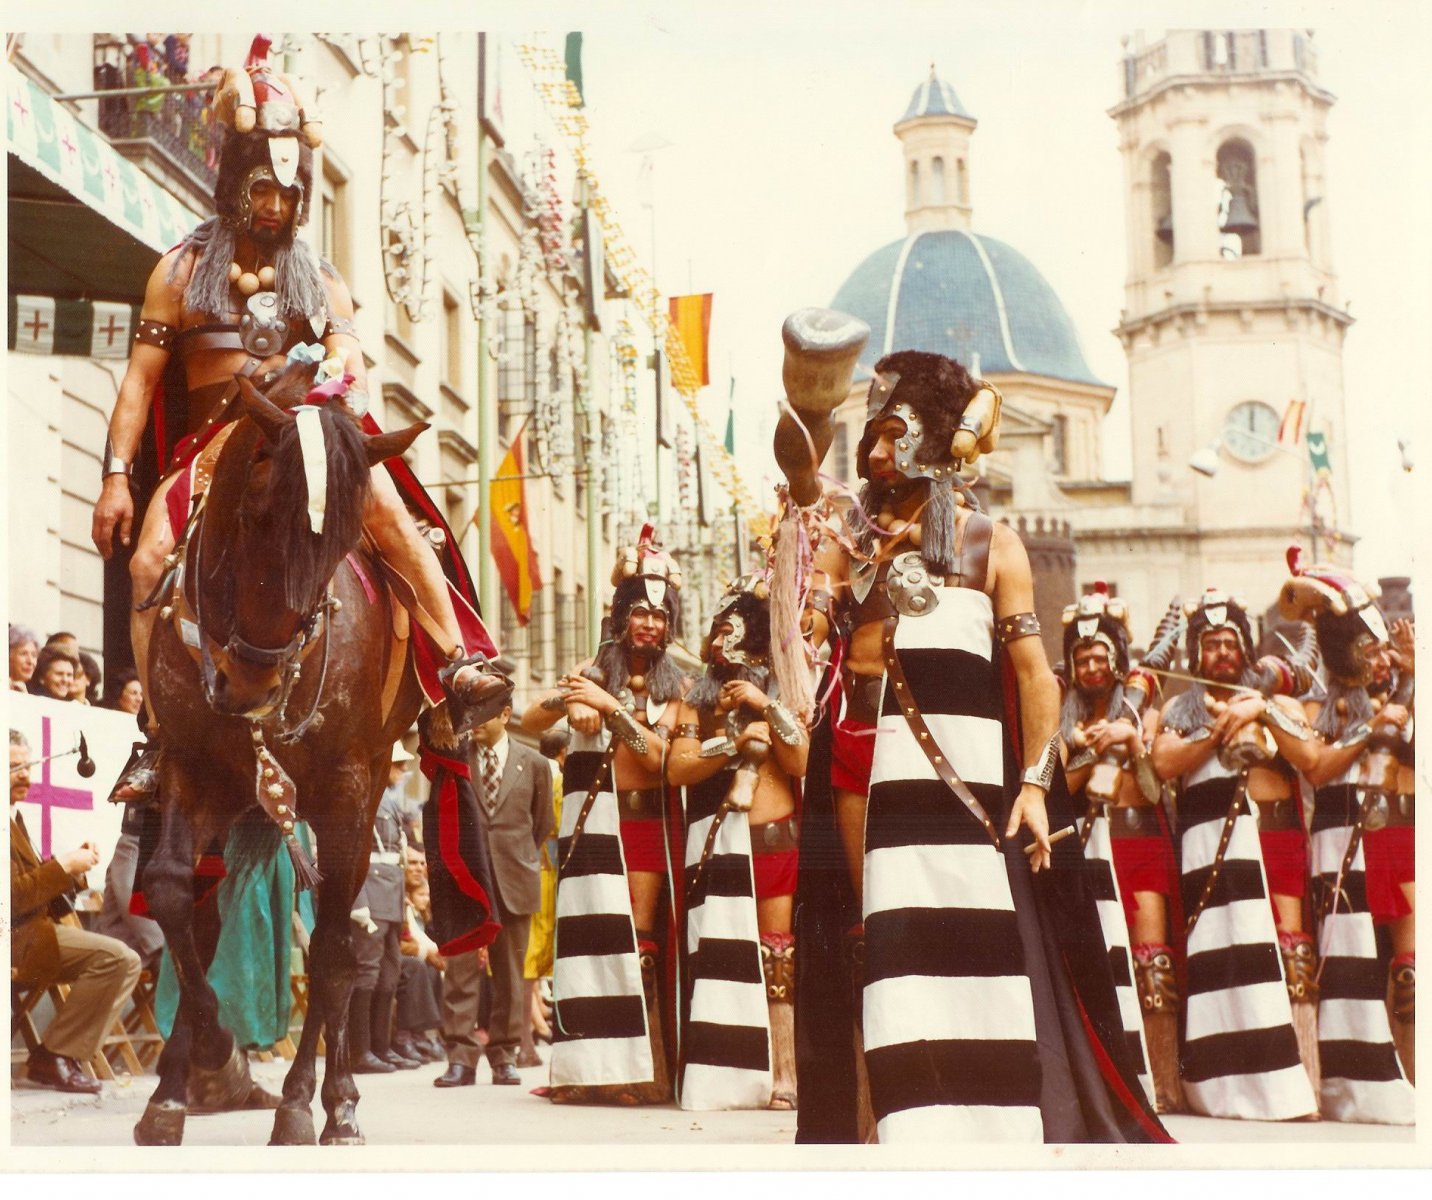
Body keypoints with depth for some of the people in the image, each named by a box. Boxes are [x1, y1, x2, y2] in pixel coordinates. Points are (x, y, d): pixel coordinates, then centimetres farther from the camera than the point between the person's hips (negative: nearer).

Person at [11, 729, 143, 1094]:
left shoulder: (13, 816, 19)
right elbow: (14, 895, -21)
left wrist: (68, 861, 5)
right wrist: (65, 867, -14)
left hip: (29, 931, 11)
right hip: (14, 940, -11)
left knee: (128, 962, 2)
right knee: (115, 957, -23)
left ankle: (66, 1054, -2)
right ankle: (53, 1056, -14)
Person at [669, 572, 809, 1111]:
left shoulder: (778, 694, 12)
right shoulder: (698, 698, 14)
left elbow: (800, 762, -2)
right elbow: (677, 768, 0)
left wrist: (767, 708, -11)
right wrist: (737, 742, -8)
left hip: (774, 838, 0)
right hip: (718, 841, 1)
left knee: (775, 955, -5)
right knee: (721, 956, -7)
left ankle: (782, 1074, -6)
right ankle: (726, 1076, -7)